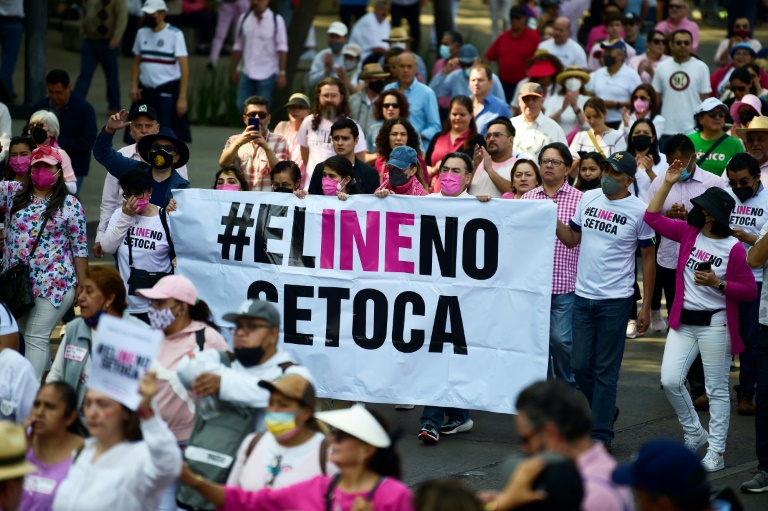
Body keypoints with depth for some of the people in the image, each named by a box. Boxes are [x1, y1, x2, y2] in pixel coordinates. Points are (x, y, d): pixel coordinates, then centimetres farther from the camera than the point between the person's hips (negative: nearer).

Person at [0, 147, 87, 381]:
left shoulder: (70, 204, -3)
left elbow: (80, 248, -1)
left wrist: (82, 287, -2)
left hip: (53, 282, -4)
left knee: (36, 338, -7)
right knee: (29, 336, 14)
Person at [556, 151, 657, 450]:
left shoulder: (638, 211, -8)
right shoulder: (588, 199, 5)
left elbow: (648, 259, -3)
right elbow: (572, 238, 15)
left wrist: (646, 307, -4)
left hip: (615, 301, -5)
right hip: (583, 296, 5)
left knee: (606, 370, -1)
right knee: (580, 366, 8)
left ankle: (601, 435, 6)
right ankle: (606, 411, 33)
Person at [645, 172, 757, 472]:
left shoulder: (734, 249, -10)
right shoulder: (689, 233, 3)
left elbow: (750, 291, -8)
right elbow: (653, 217, 7)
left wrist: (718, 283, -20)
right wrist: (668, 183, -1)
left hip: (715, 325, -5)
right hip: (683, 322, 5)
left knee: (716, 390, 3)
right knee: (670, 380, -3)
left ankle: (716, 451, 11)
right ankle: (695, 433, 20)